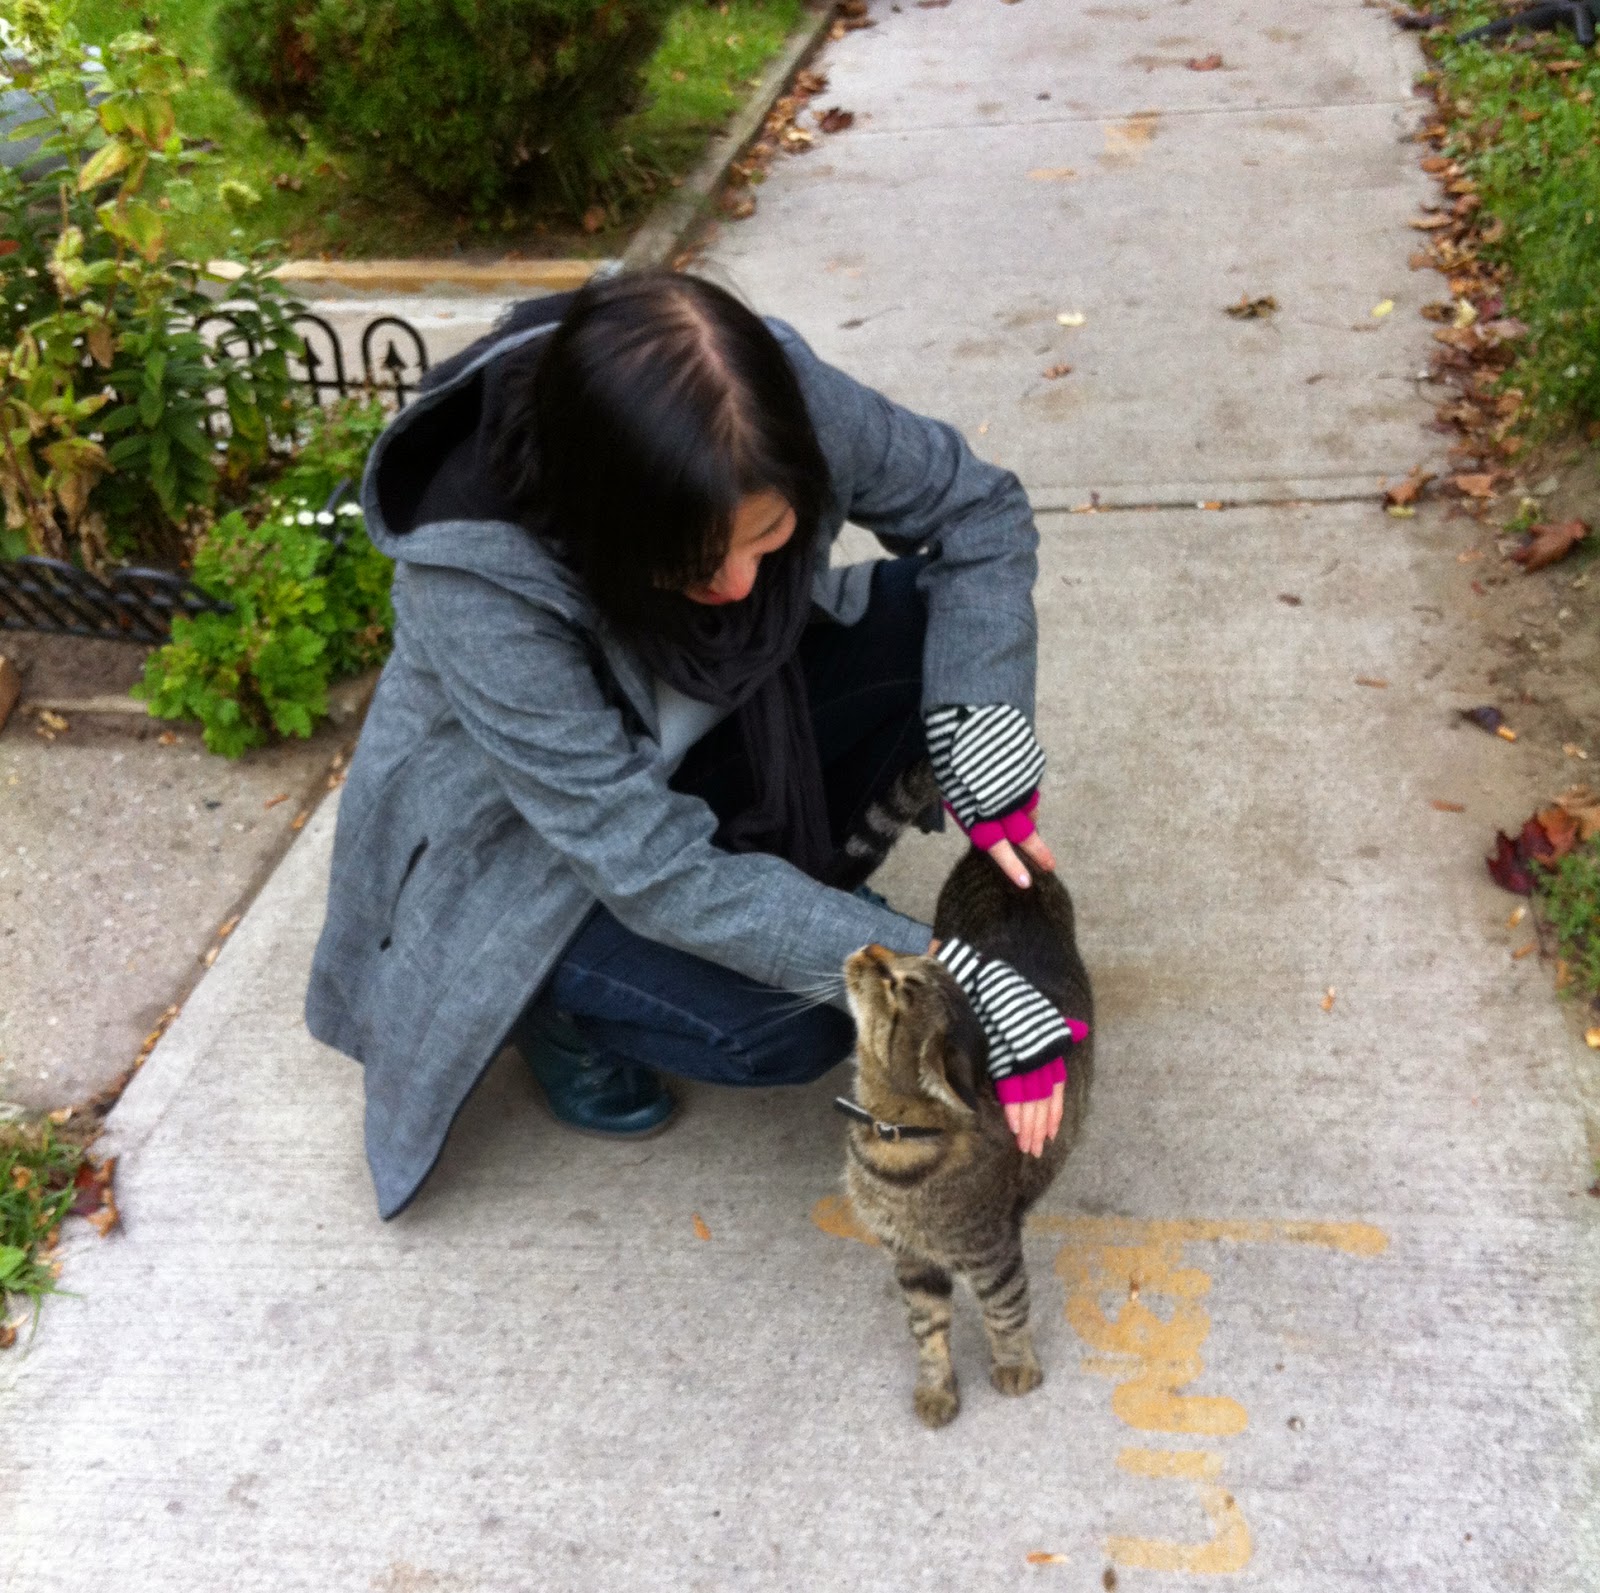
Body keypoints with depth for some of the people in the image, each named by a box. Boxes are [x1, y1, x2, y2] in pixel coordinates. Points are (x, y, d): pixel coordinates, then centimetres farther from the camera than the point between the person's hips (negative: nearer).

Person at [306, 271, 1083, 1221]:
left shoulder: (779, 406, -28)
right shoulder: (475, 580, -39)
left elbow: (982, 511, -12)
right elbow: (656, 872, -36)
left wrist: (980, 748, -27)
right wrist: (952, 988, -37)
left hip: (715, 728, 5)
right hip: (525, 846, -5)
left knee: (944, 619, -17)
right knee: (793, 1028, -25)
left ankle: (803, 883, 5)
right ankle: (562, 1002, 6)